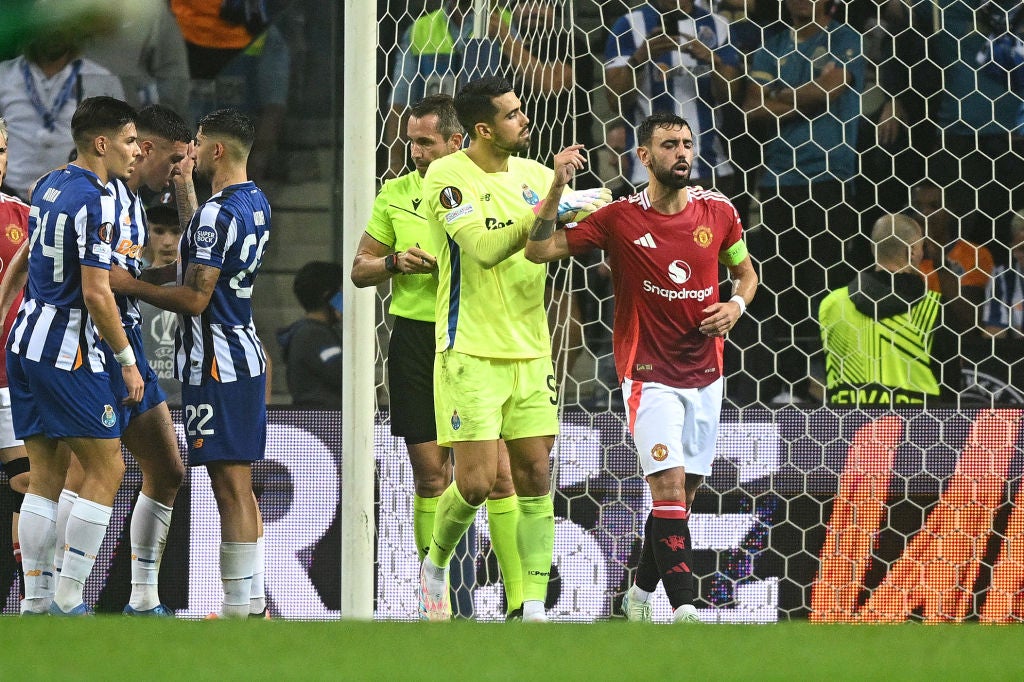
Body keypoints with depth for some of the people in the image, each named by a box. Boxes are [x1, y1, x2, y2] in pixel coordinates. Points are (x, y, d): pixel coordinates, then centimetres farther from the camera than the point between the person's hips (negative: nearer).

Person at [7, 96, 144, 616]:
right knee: (106, 470, -1)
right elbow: (95, 293, -19)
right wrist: (127, 361, -11)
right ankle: (67, 598, -4)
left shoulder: (49, 185, 11)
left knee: (45, 476, 10)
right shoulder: (95, 201, -15)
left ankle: (35, 600, 8)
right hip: (67, 352, -8)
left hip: (26, 342, 8)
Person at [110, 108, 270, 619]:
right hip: (247, 357, 10)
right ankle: (252, 600, 17)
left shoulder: (217, 214, -18)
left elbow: (193, 299, -20)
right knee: (240, 487, 14)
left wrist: (128, 285, -11)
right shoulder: (256, 204, 12)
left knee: (231, 486, -8)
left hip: (216, 366, -10)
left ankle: (239, 609, -8)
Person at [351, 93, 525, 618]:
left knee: (497, 472, -8)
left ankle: (518, 595, -5)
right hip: (415, 338, 2)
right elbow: (360, 269, 15)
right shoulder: (396, 193, 9)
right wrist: (395, 263, -5)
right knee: (430, 474, 4)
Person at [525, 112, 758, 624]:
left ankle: (642, 592, 30)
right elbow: (539, 250, -9)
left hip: (705, 375, 4)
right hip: (649, 374, -4)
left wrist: (737, 305, -3)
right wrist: (556, 191, -22)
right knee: (670, 483, -18)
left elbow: (746, 270, 19)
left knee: (684, 492, 10)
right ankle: (683, 609, -22)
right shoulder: (620, 219, -8)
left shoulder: (718, 211, 2)